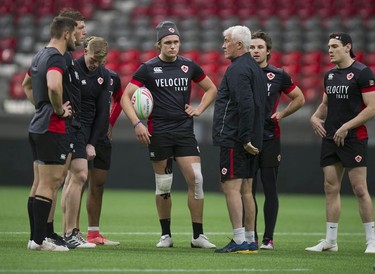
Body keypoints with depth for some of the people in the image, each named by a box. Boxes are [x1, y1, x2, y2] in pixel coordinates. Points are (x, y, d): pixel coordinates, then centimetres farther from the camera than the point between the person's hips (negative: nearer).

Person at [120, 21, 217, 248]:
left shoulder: (189, 66, 7)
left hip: (185, 131, 2)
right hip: (159, 133, -2)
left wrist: (199, 109, 5)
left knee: (196, 180, -8)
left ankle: (198, 236, -1)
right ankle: (166, 235, 16)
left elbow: (211, 89, 21)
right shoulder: (148, 68, -1)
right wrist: (137, 123, -13)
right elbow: (126, 97, -1)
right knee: (163, 185, 3)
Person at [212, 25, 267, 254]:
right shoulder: (255, 68, 18)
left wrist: (244, 138, -21)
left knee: (231, 187, -9)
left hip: (234, 139, -10)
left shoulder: (238, 69, -14)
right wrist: (252, 138, 19)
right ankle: (250, 241, 14)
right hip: (249, 141, 10)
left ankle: (239, 241, -12)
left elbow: (246, 106, -24)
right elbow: (262, 105, 21)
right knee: (246, 189, 12)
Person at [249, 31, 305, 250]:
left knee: (270, 189, 0)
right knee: (248, 190, 2)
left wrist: (282, 114, 3)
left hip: (270, 139, -1)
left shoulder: (279, 75, 2)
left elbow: (299, 98, 15)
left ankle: (268, 238, 5)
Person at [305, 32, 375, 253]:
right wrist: (316, 117, 4)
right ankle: (330, 241, 11)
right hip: (330, 138, 7)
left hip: (354, 138, -7)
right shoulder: (330, 75, 13)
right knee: (331, 188, 6)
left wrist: (346, 127, -17)